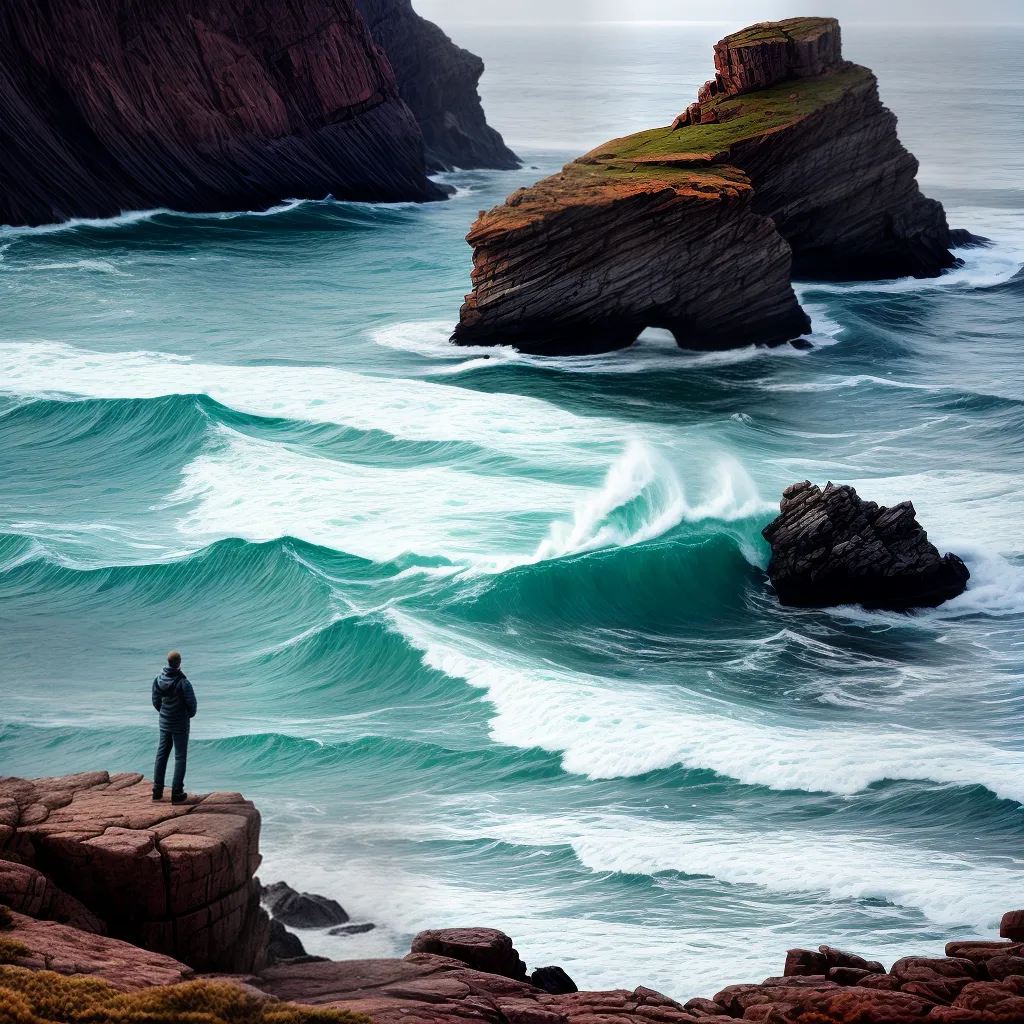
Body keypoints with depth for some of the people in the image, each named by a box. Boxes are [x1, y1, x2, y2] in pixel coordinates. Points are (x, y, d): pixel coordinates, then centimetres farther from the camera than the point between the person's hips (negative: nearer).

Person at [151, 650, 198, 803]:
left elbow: (155, 701, 3)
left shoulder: (158, 680, -6)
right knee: (180, 757, 4)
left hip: (164, 723, 5)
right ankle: (177, 793, 3)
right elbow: (192, 704, -16)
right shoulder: (183, 683, -23)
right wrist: (190, 715, 6)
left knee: (161, 755, 15)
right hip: (180, 725, -5)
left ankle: (157, 791, 18)